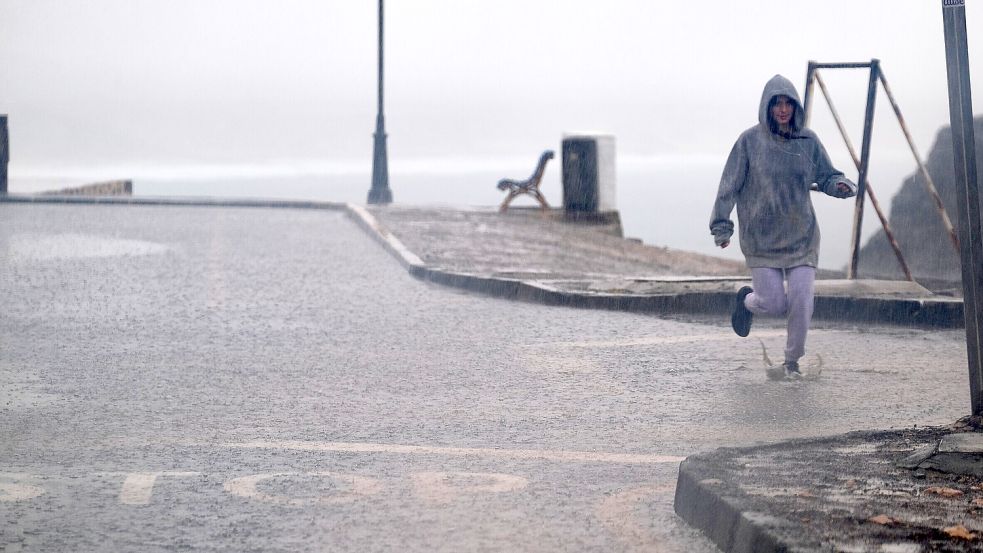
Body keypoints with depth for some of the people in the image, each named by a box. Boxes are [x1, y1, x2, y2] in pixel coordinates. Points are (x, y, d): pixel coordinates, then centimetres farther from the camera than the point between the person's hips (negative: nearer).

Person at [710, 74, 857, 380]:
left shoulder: (808, 140, 2)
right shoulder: (750, 141, -6)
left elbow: (826, 176, 10)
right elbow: (729, 186, -3)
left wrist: (841, 185, -13)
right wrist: (722, 226, -6)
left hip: (801, 236, 2)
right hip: (761, 237, -2)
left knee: (801, 302, -5)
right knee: (774, 303, -5)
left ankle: (792, 362, 15)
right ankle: (747, 299, 32)